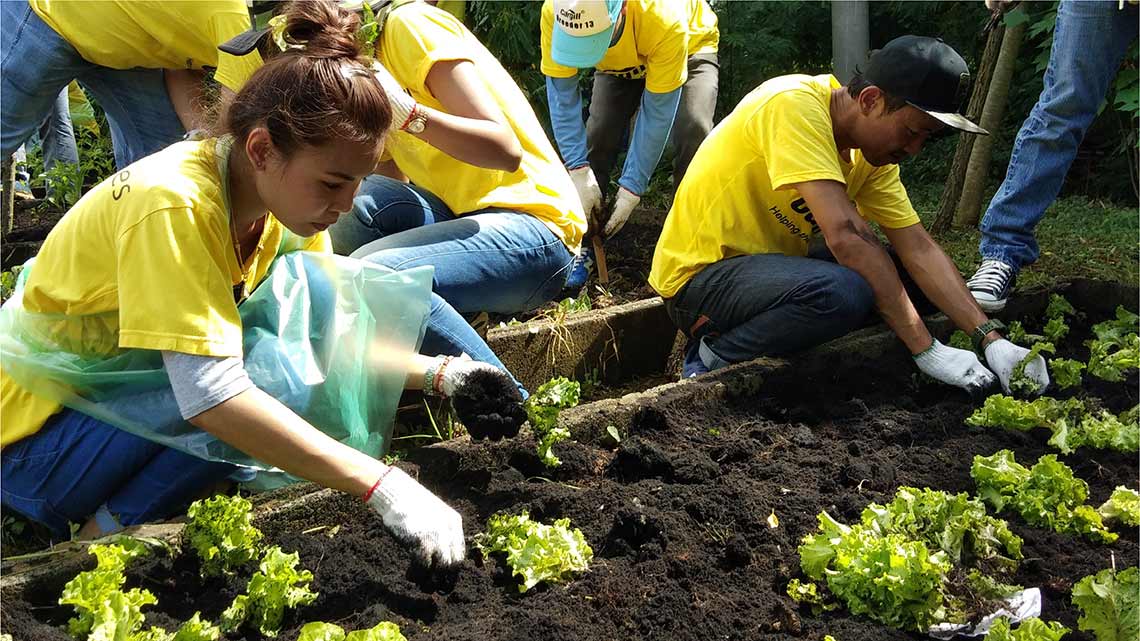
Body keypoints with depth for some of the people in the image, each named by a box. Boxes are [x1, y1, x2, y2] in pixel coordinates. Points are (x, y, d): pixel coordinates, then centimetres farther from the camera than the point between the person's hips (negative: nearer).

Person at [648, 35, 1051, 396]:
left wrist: (991, 339, -12)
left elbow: (918, 248, 0)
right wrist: (926, 350, -29)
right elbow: (847, 236, -31)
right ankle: (713, 360, -10)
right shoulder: (795, 105, -24)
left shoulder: (871, 154, 2)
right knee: (843, 291, -33)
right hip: (698, 276, -9)